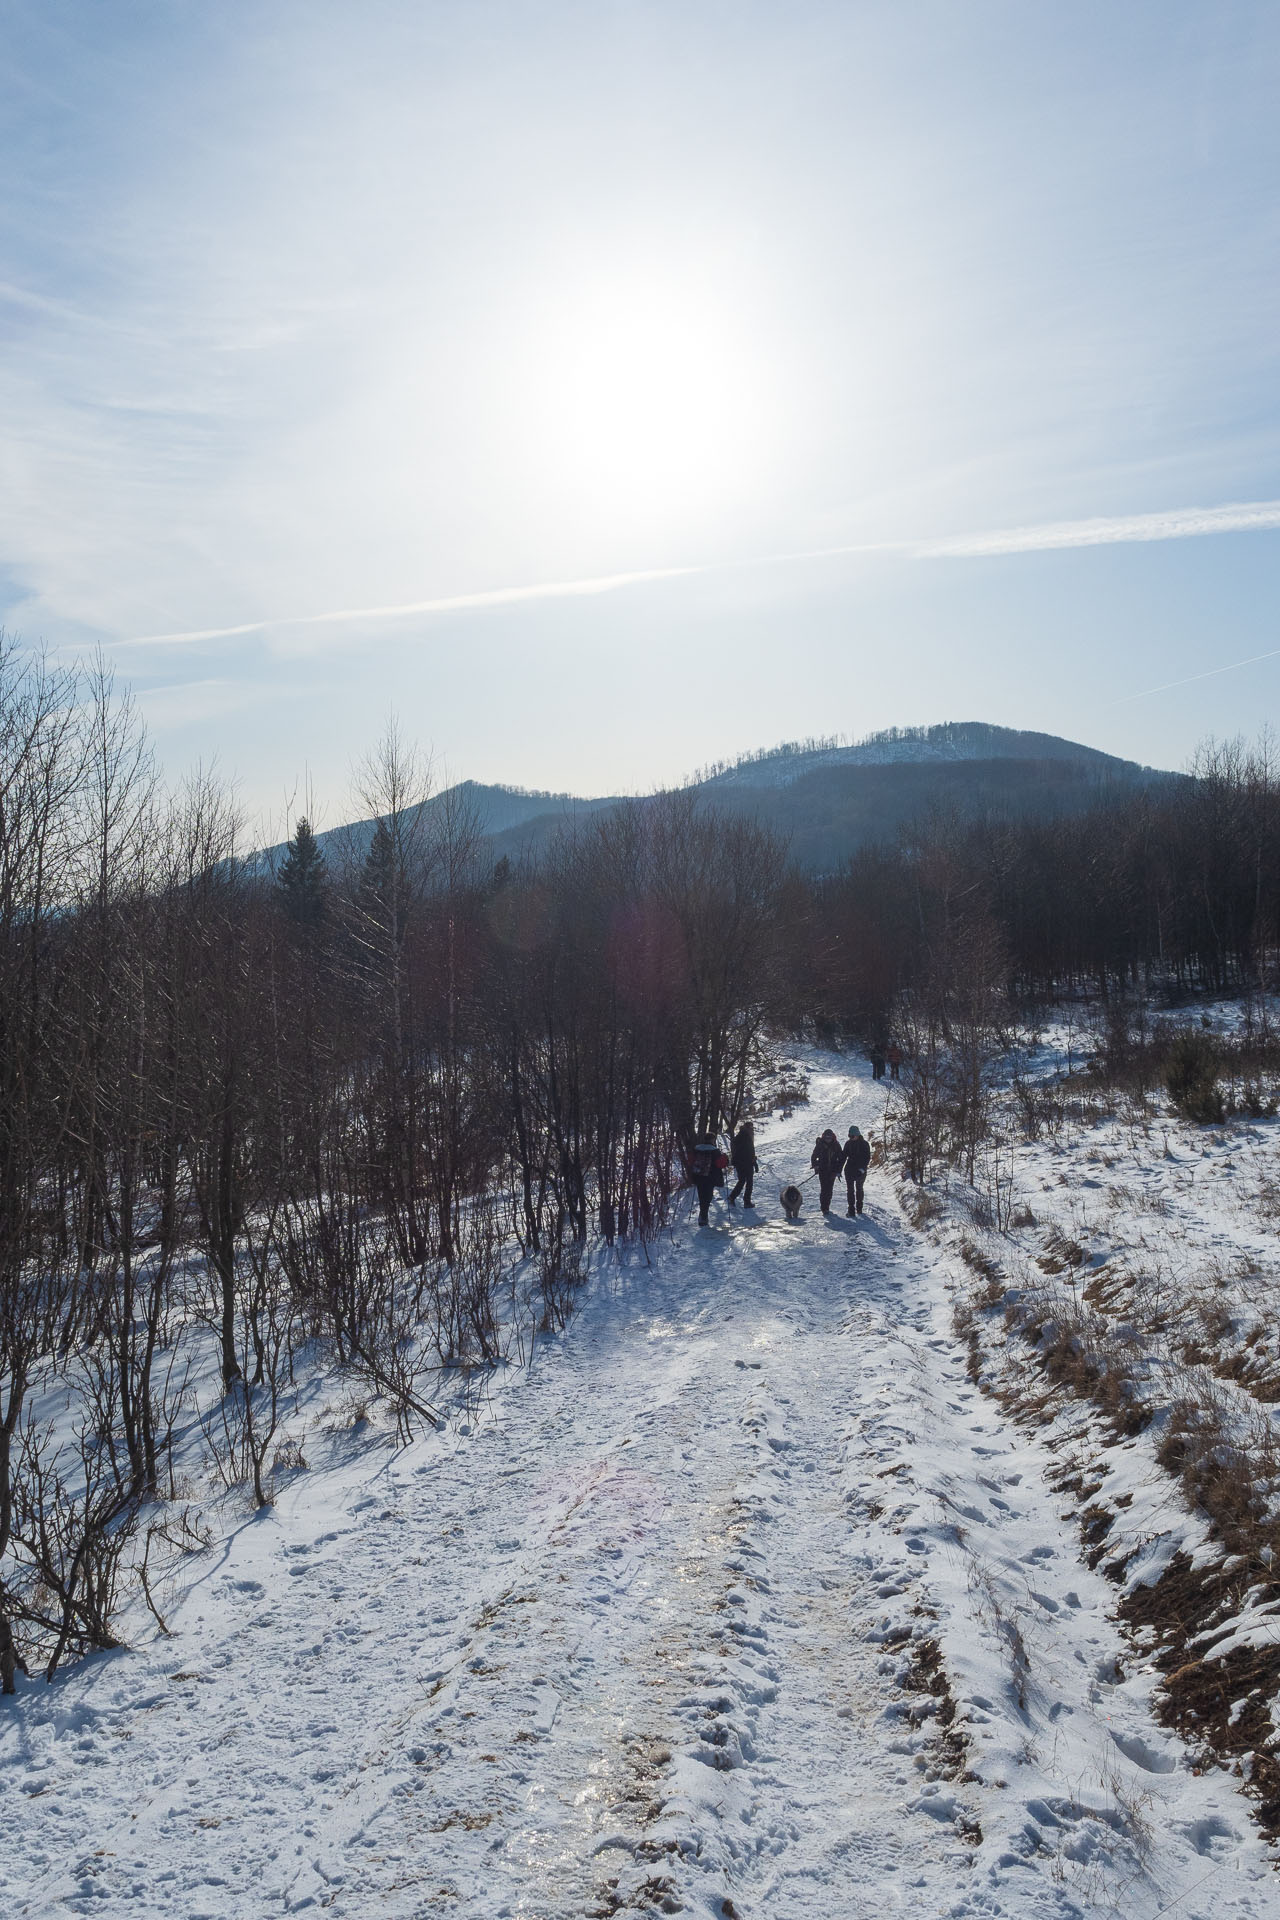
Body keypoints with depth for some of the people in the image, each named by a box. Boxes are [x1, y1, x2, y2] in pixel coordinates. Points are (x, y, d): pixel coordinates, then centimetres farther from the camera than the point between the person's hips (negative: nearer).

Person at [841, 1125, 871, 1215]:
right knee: (850, 1189, 1)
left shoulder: (864, 1144, -6)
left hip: (860, 1170, -2)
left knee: (859, 1189, 10)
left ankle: (859, 1208, 15)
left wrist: (863, 1168, -19)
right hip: (849, 1170, 2)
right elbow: (843, 1157, 7)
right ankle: (851, 1209, 4)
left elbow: (867, 1157, -7)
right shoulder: (848, 1143, 3)